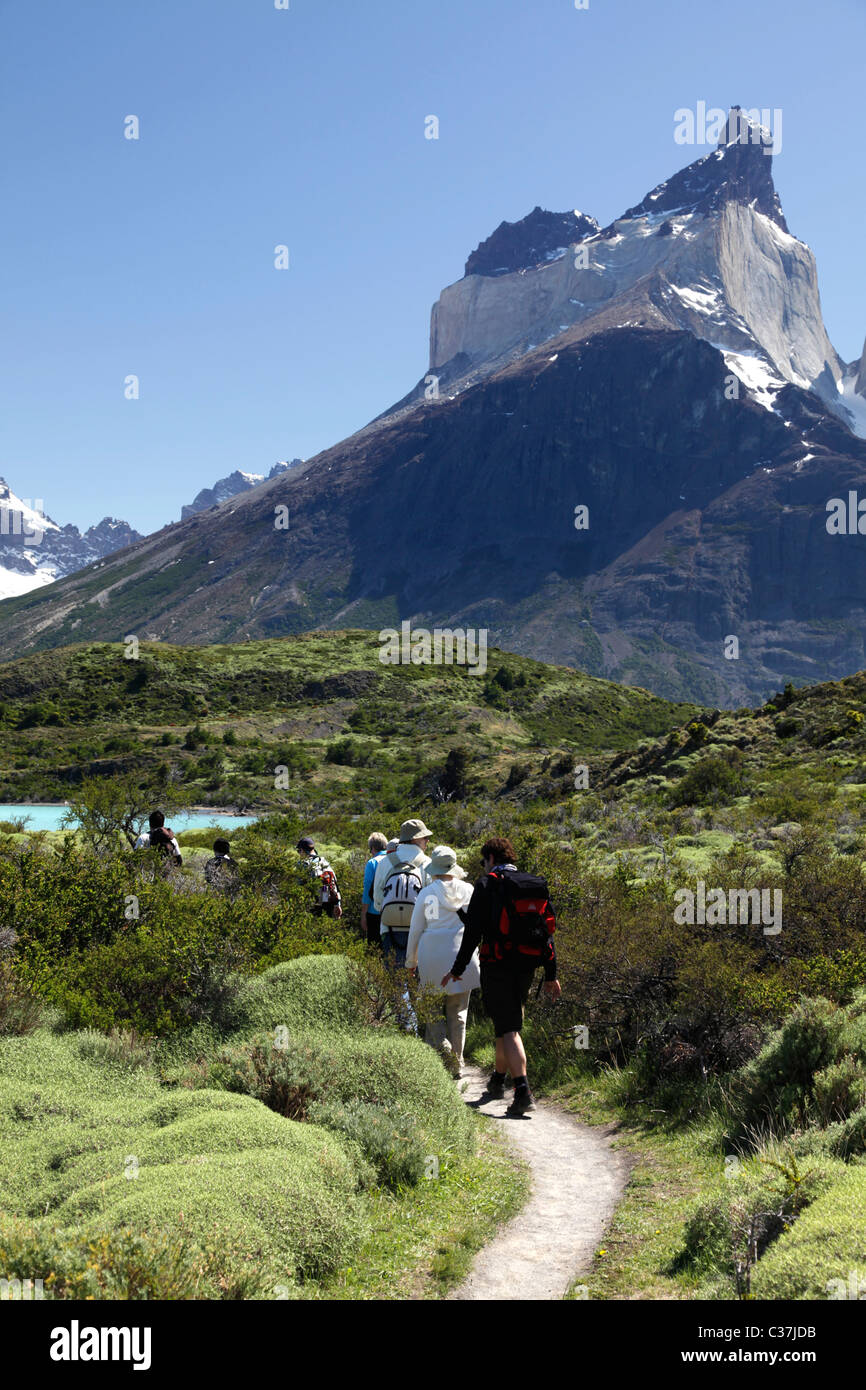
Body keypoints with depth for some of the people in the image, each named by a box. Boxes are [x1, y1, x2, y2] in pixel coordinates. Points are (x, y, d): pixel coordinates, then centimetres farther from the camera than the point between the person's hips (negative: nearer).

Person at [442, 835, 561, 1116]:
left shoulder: (487, 885, -7)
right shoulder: (537, 886, 10)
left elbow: (473, 932, -11)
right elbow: (548, 932, 11)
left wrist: (458, 968, -3)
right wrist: (550, 975, 16)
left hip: (497, 967, -6)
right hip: (526, 967, 6)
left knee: (508, 1029, -6)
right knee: (509, 1022, 23)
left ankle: (523, 1092, -19)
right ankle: (498, 1080, 38)